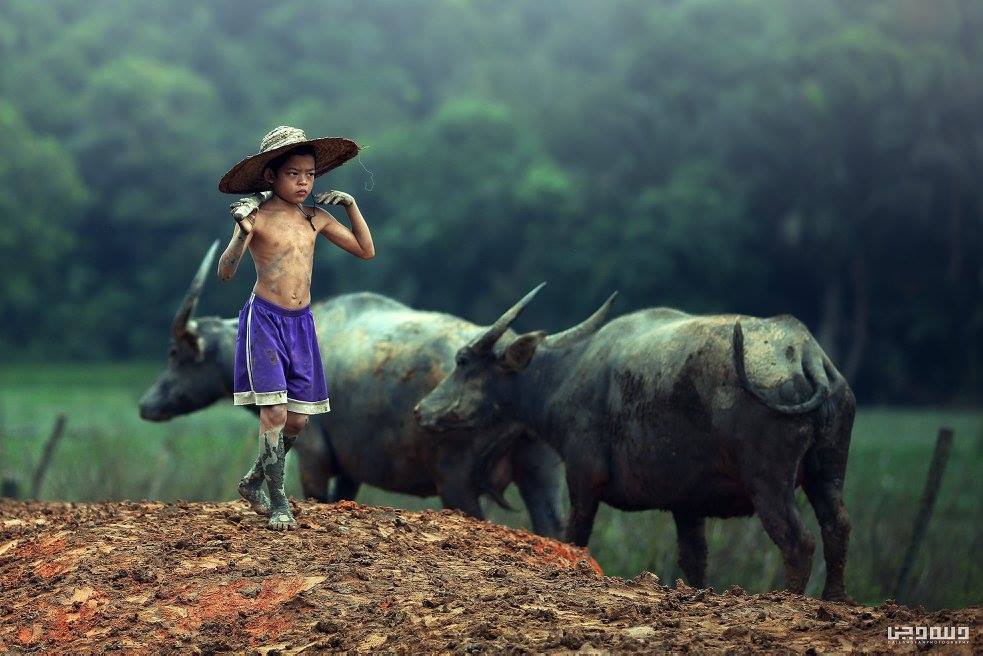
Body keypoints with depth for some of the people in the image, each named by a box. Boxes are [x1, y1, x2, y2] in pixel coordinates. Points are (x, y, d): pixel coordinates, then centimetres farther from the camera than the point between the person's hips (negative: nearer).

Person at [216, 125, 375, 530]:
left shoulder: (315, 217, 6)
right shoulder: (256, 217, -9)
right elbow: (225, 273, -15)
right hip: (264, 319, -6)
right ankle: (277, 502, -2)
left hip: (301, 323, 6)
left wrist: (352, 207, 4)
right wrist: (243, 234, -31)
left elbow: (366, 251, 14)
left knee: (298, 419, 7)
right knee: (275, 411, -13)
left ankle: (253, 481, 28)